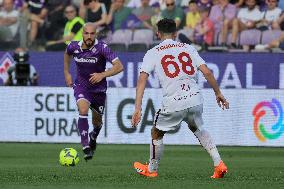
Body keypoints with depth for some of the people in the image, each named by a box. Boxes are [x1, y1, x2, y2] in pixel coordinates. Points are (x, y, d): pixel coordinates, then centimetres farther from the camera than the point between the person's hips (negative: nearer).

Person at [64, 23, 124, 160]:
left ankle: (93, 137, 53)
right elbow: (67, 54, 16)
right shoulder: (74, 47, -12)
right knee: (83, 110, -29)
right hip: (81, 86, 0)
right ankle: (86, 148, -30)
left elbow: (119, 66, -28)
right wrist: (66, 73, 13)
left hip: (99, 89, 0)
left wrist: (102, 75, -39)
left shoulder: (102, 48, -23)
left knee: (97, 121, 15)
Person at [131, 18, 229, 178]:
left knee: (157, 134, 21)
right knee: (198, 129, 30)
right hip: (195, 99, 3)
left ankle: (152, 169, 36)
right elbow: (207, 72, 6)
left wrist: (138, 108, -8)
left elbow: (142, 79, -4)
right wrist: (218, 93, 18)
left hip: (173, 103, -3)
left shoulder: (153, 53, 7)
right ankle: (219, 164, 19)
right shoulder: (188, 48, 14)